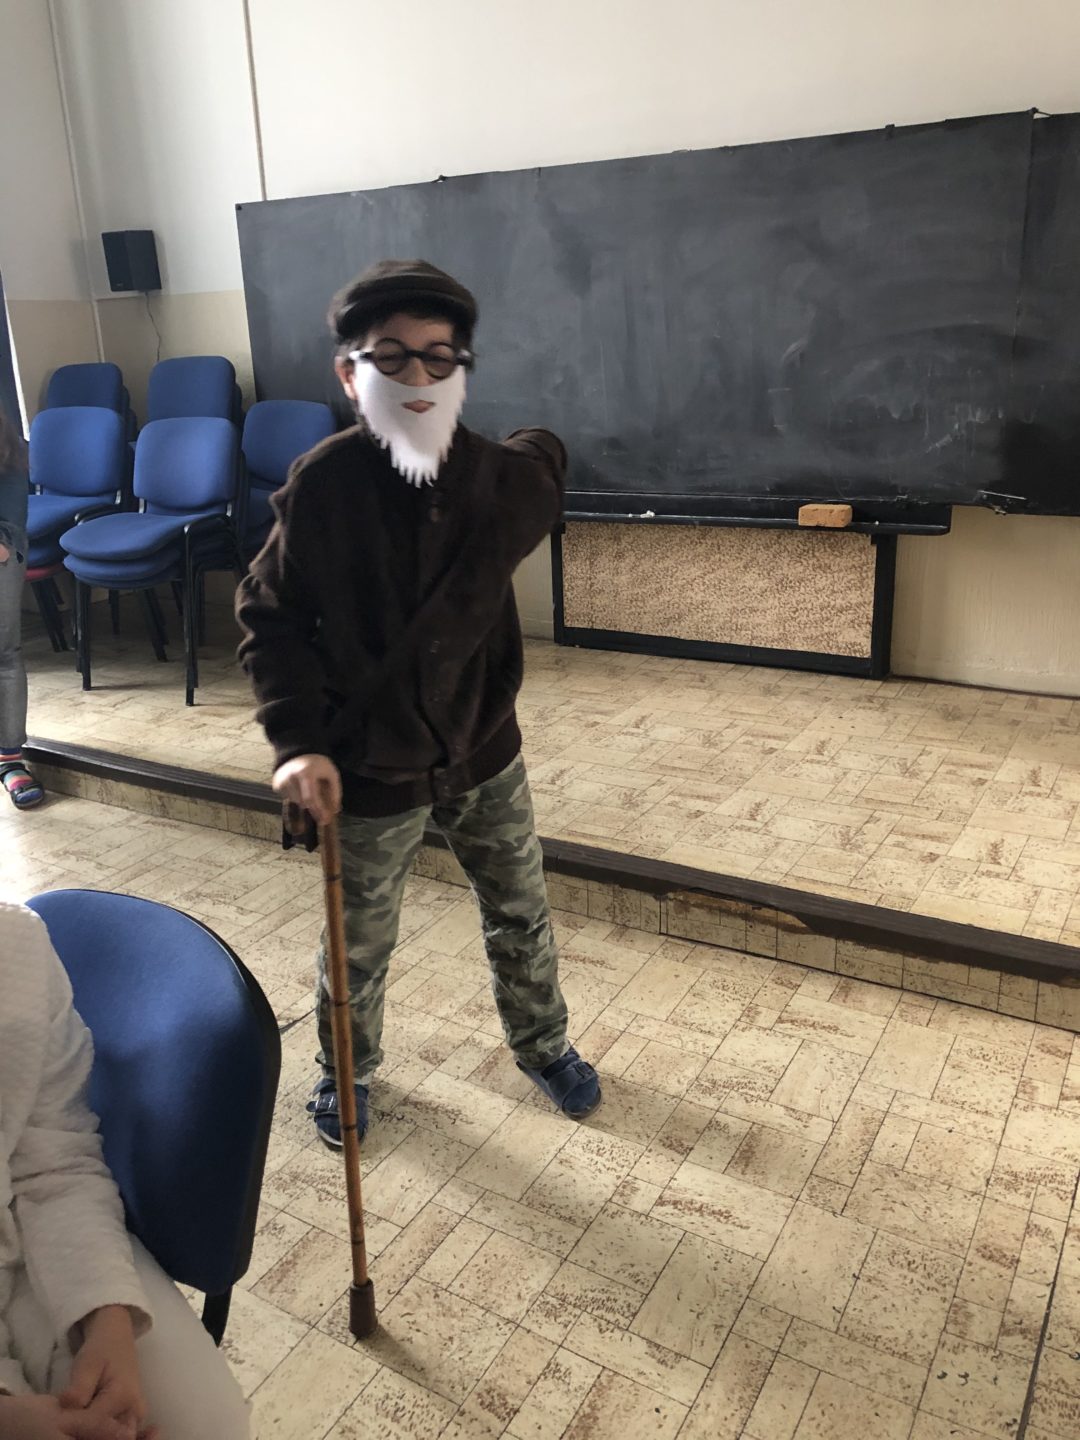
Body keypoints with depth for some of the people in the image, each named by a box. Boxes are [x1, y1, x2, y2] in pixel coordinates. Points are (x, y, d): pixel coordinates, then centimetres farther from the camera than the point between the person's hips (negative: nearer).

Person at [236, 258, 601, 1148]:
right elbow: (270, 618, -13)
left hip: (485, 753, 3)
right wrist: (299, 739, -20)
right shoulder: (324, 484, -18)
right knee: (360, 946, 17)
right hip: (370, 772, -2)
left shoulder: (501, 478, -10)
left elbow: (544, 455, 17)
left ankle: (543, 1045, 47)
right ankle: (346, 1070, 46)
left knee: (522, 917, 20)